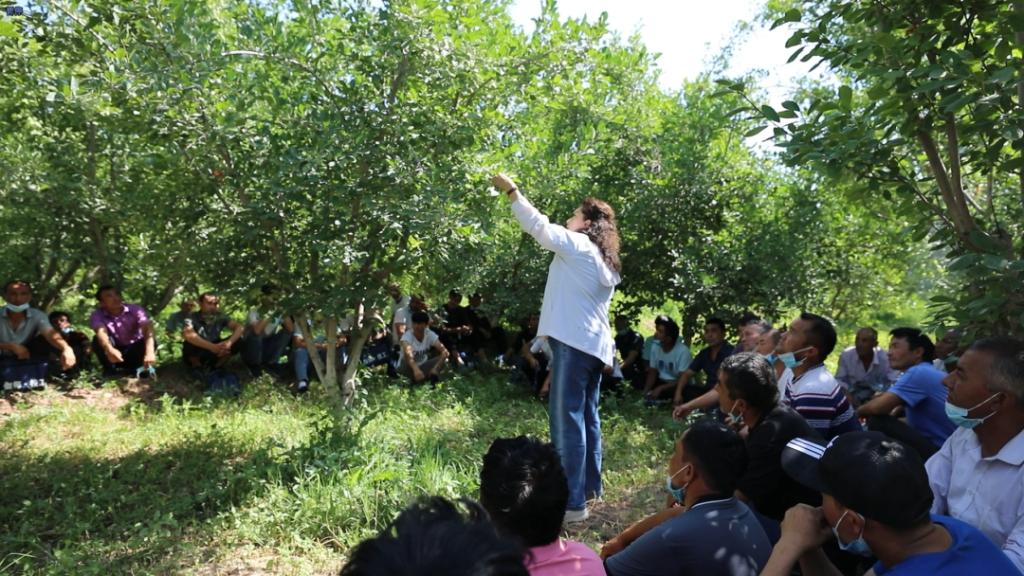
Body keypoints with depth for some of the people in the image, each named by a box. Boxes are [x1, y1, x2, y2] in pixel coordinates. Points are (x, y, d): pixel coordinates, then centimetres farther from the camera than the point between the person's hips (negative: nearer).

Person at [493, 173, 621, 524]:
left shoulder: (579, 245, -4)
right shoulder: (604, 260, 21)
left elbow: (539, 226, -7)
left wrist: (511, 191, 3)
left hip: (575, 342, -10)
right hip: (593, 344, 10)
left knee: (567, 418, -9)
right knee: (586, 416, 16)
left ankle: (573, 502, -7)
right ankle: (591, 486, 26)